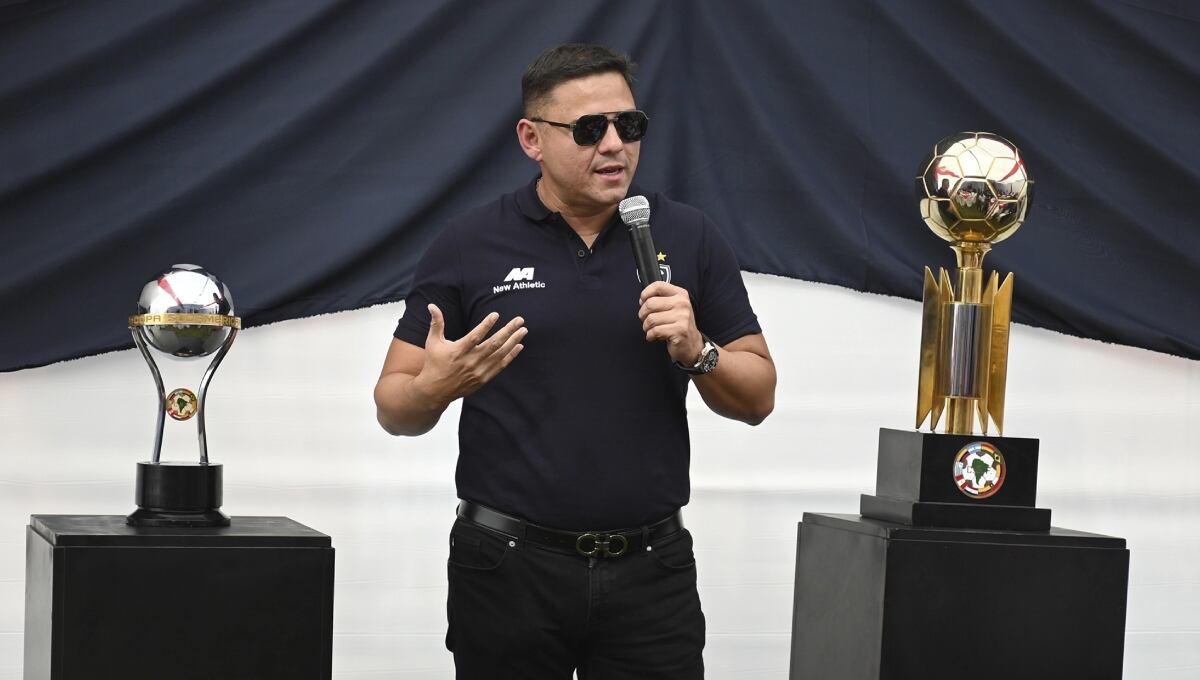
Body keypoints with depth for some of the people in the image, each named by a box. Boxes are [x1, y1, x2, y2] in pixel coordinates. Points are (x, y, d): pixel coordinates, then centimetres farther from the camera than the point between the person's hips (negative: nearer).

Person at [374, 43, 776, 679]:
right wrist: (435, 387, -20)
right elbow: (395, 407, 2)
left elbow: (757, 398, 6)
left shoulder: (690, 238, 4)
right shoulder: (470, 245, -1)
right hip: (508, 564, -1)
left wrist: (695, 351, -13)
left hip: (651, 568, 1)